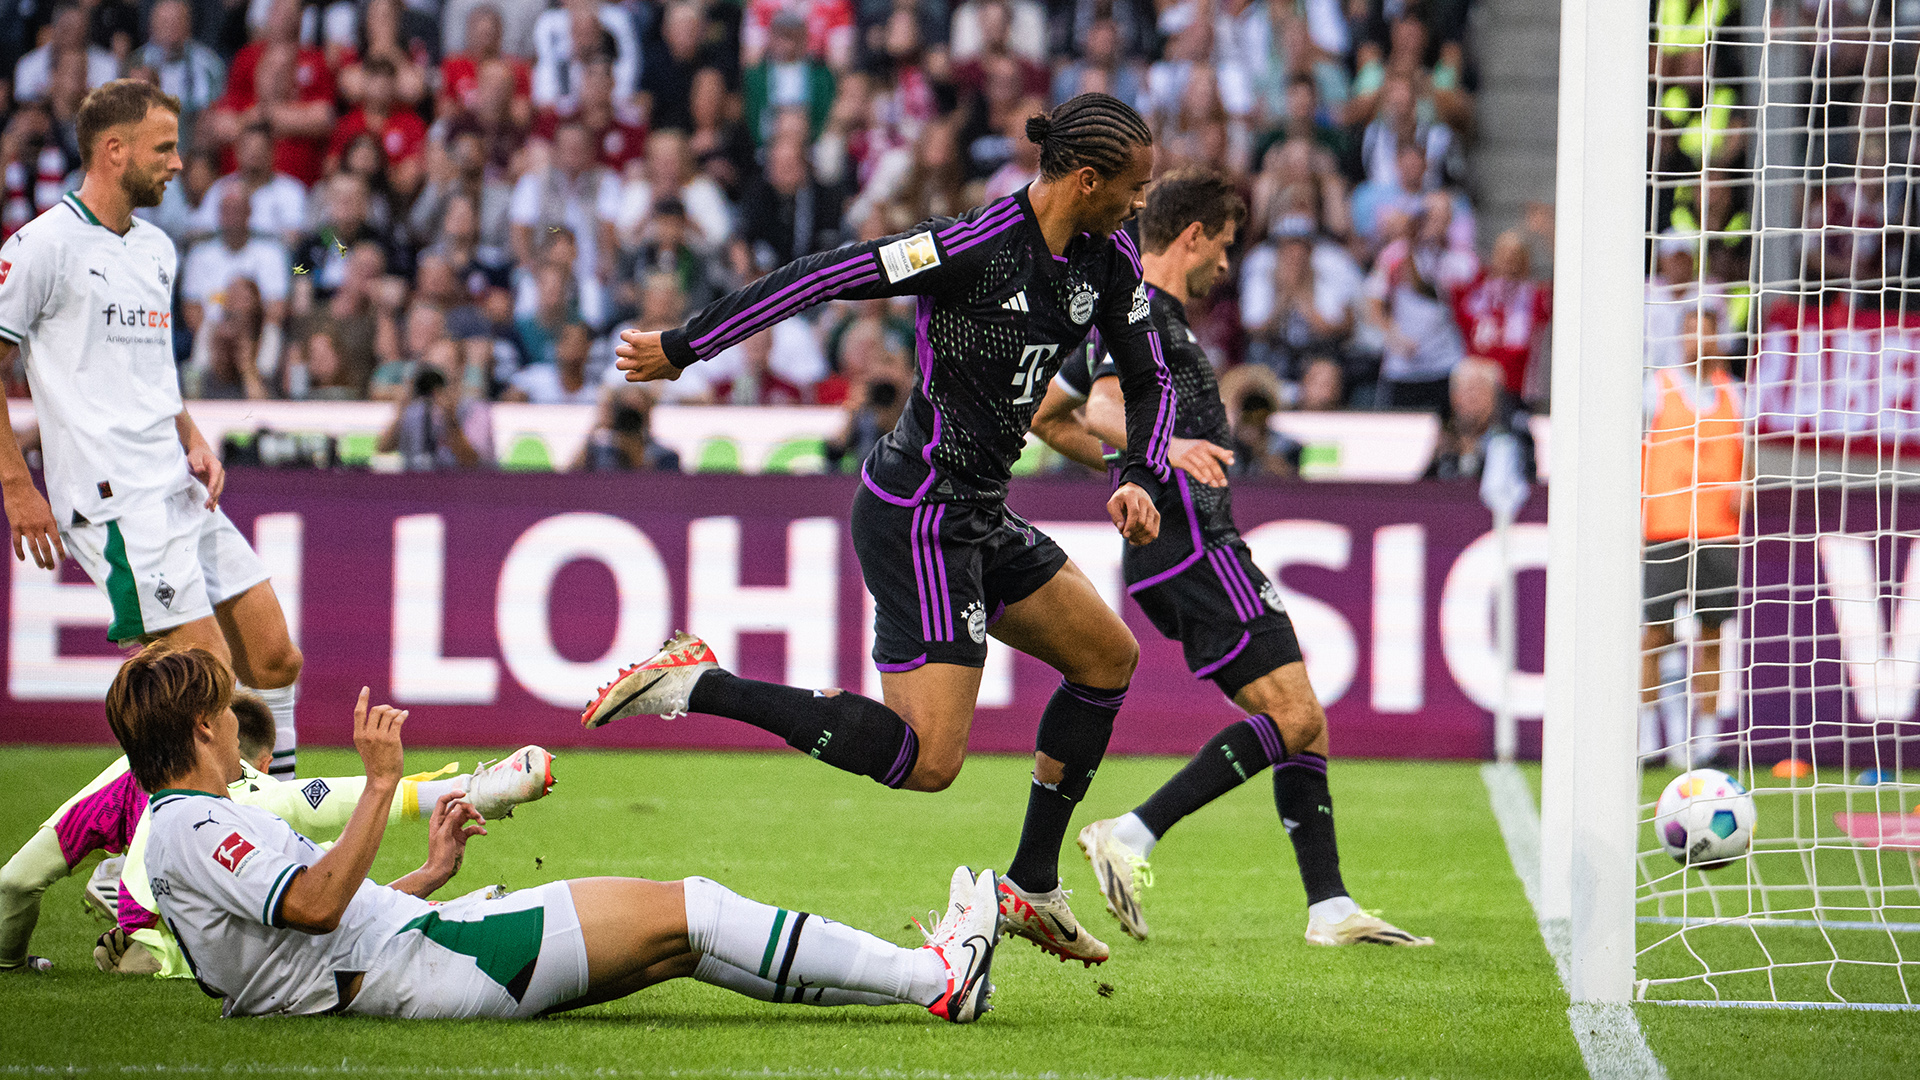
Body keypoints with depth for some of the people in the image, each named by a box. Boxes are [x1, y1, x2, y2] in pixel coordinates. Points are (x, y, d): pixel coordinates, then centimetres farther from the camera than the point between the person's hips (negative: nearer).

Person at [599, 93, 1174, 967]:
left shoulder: (1105, 261, 5)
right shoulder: (978, 246, -21)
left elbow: (1148, 381, 19)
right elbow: (825, 276, -19)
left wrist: (1138, 478, -1)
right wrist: (681, 349, -16)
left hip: (976, 516, 10)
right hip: (918, 518, -9)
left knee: (1109, 657, 17)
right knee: (929, 759, -16)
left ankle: (1031, 887, 25)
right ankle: (695, 683, -12)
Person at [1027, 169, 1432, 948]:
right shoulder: (1143, 314, -9)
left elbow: (1049, 418, 30)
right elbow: (1102, 408, -27)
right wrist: (1162, 445, -45)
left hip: (1170, 554, 11)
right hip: (1194, 548, -11)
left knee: (1303, 723, 7)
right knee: (1292, 715, -16)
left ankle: (1329, 905, 3)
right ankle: (1131, 838, -20)